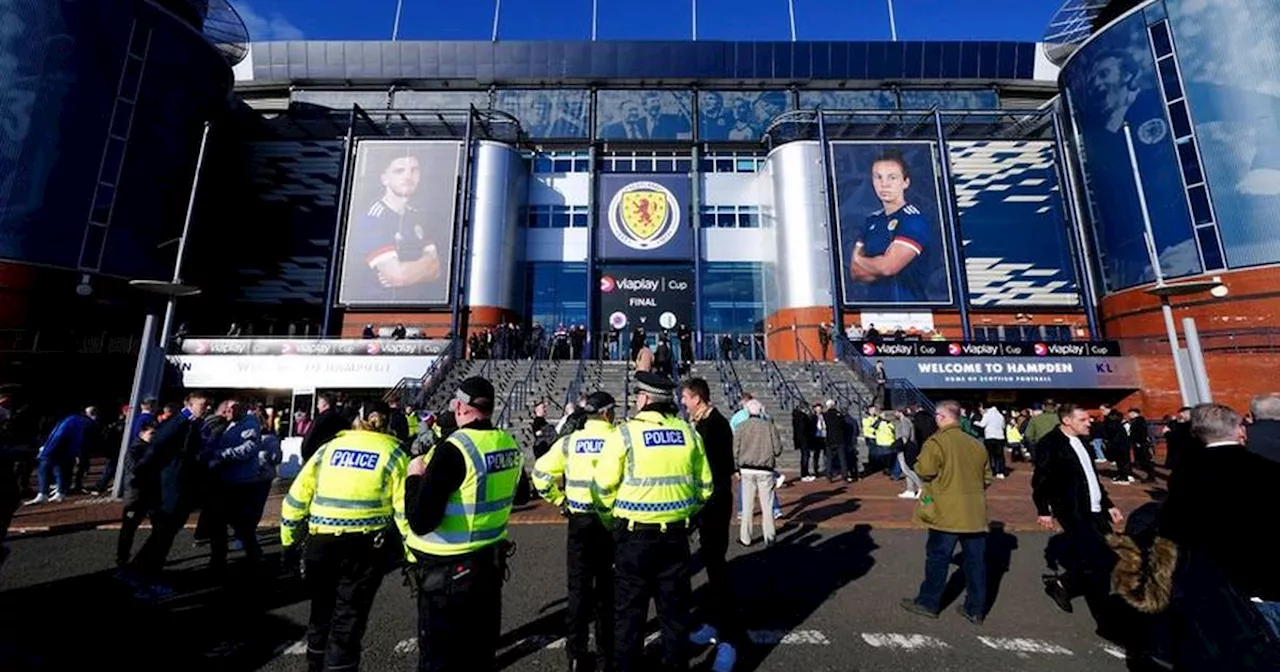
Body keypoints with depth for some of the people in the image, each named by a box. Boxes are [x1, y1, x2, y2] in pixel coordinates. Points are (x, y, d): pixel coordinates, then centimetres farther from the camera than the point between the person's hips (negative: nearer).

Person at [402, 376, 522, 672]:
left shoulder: (454, 448, -24)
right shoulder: (510, 444, -4)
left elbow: (420, 521, -25)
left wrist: (415, 476, -9)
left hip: (447, 571, -6)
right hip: (492, 563, 6)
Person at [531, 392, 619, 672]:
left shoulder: (570, 441, -3)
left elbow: (541, 472, -3)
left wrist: (559, 499, 7)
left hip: (579, 520, 2)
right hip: (612, 520, -1)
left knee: (579, 586, 16)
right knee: (608, 585, 17)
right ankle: (607, 649, 32)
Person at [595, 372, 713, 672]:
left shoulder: (626, 433, -13)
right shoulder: (689, 433, -1)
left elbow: (604, 484, -8)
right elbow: (704, 485, 4)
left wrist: (619, 510, 10)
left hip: (635, 533, -3)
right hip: (676, 533, 4)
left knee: (631, 608, 16)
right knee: (675, 606, 20)